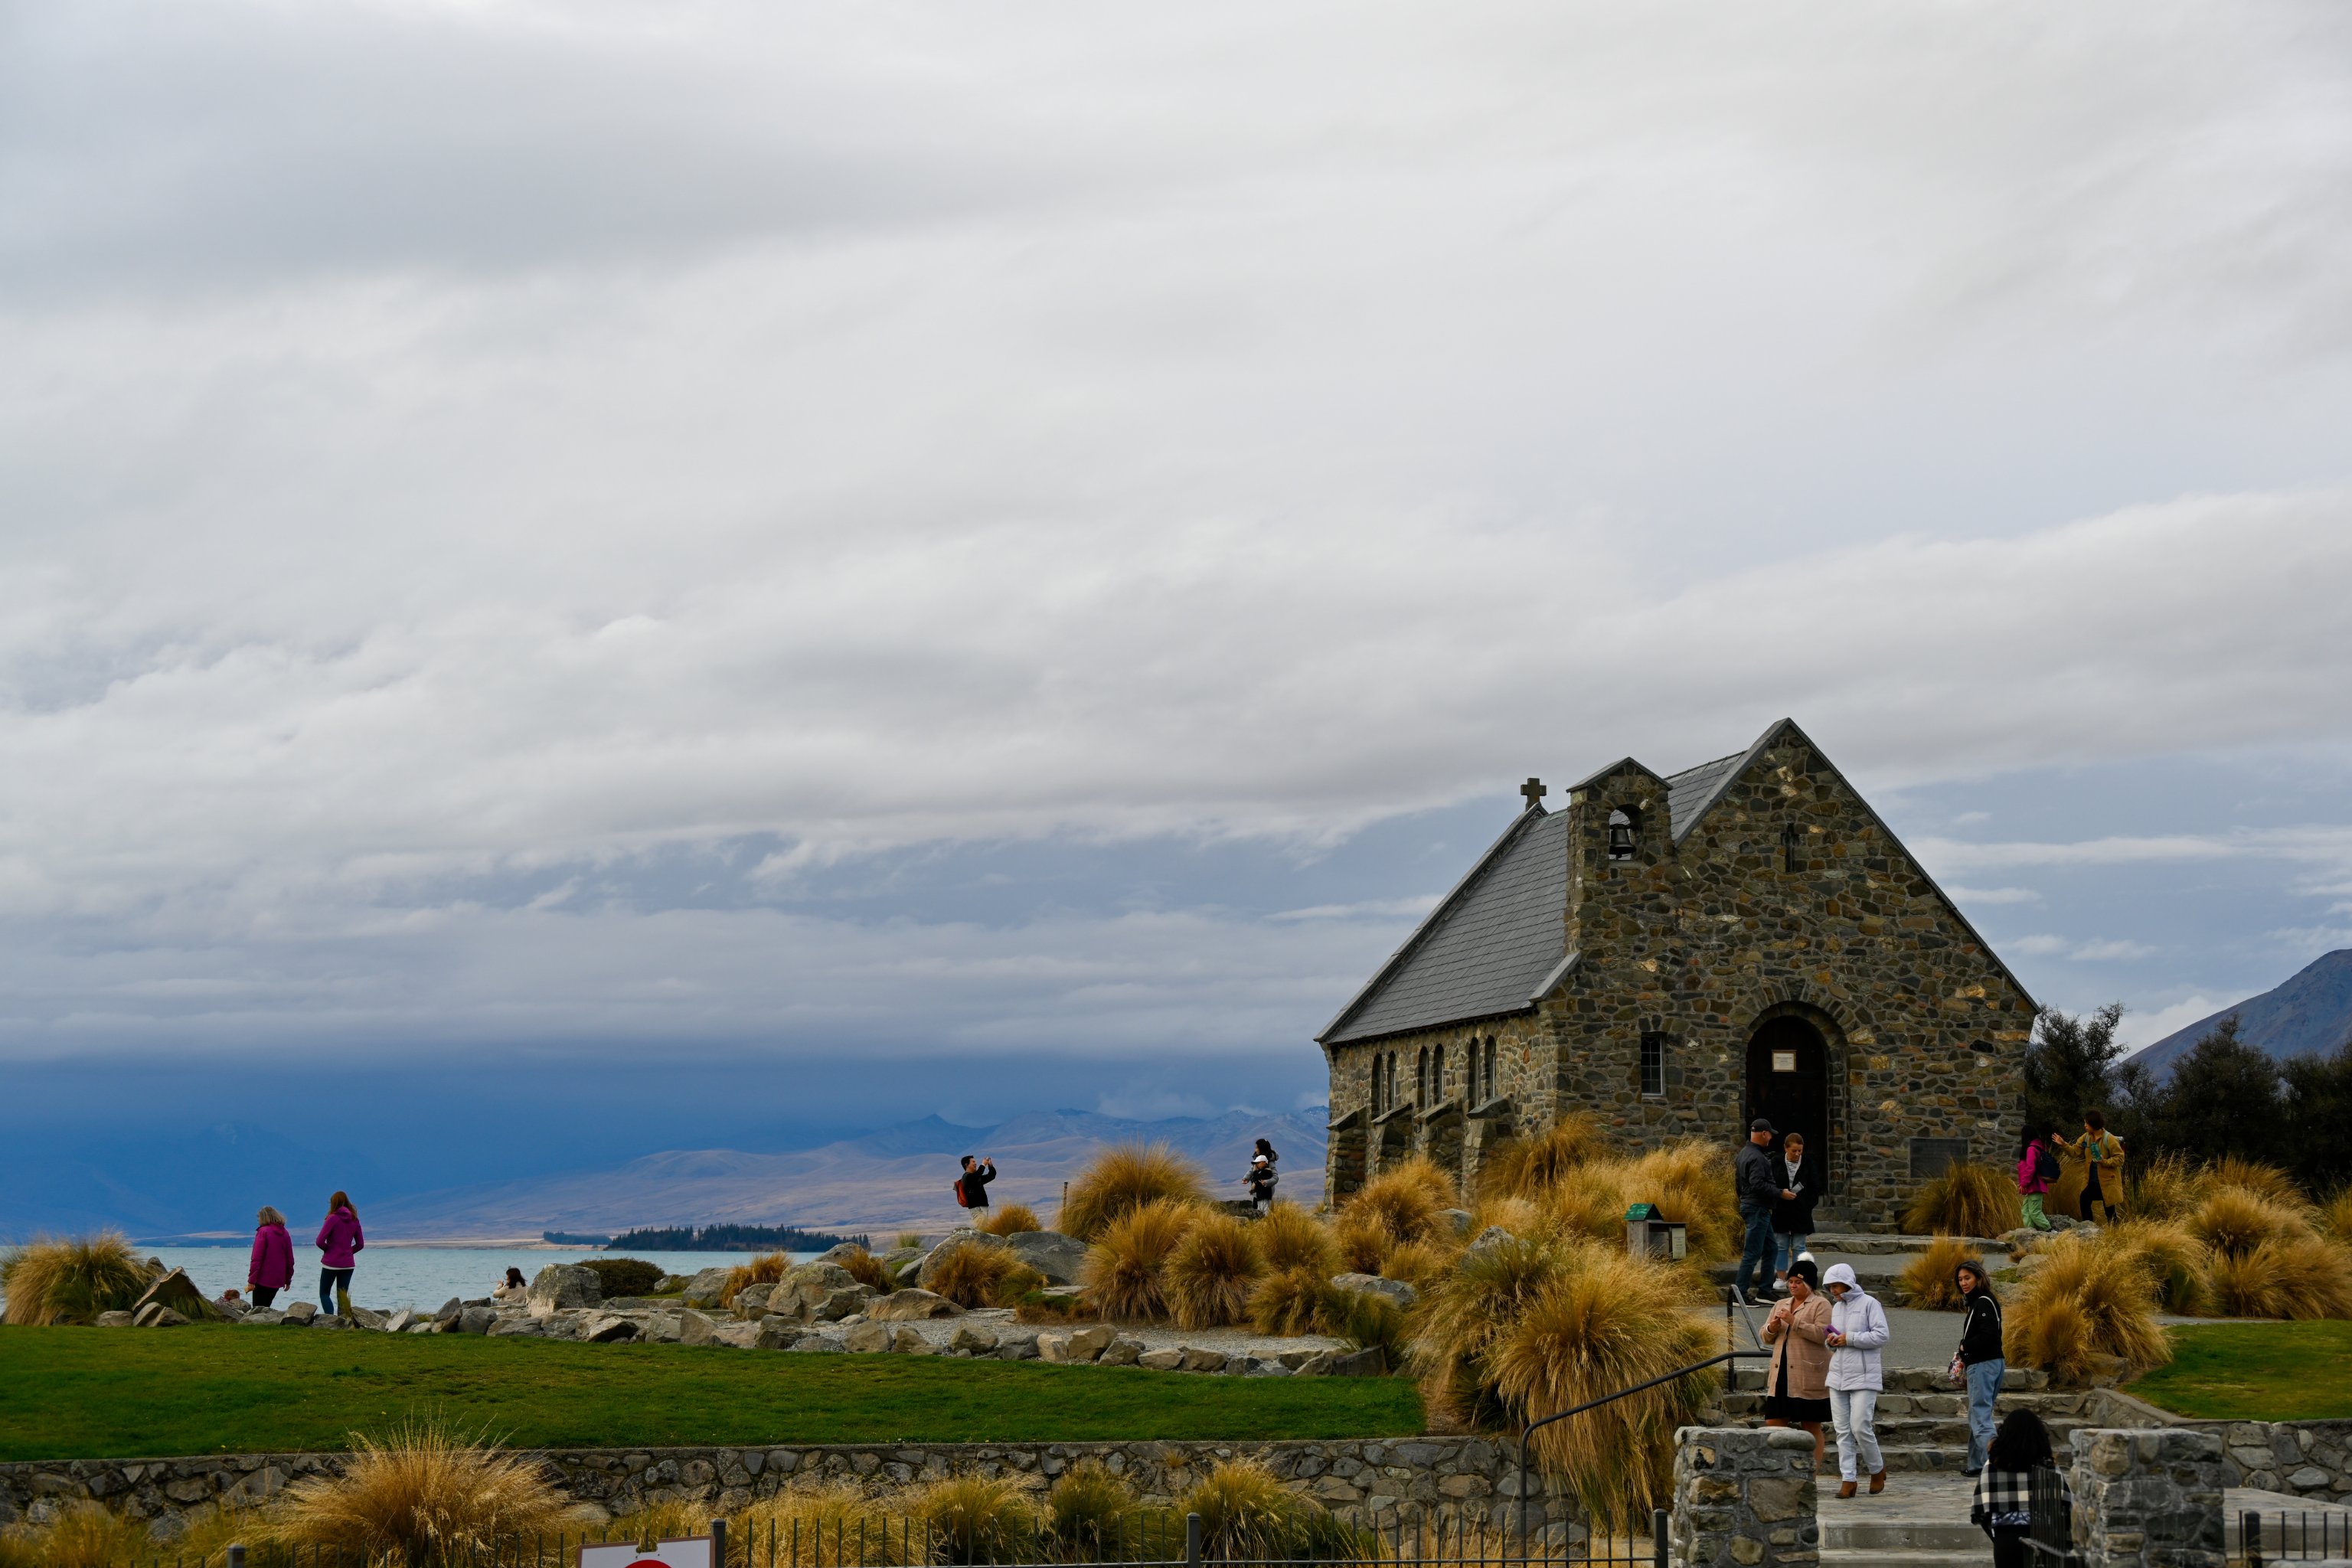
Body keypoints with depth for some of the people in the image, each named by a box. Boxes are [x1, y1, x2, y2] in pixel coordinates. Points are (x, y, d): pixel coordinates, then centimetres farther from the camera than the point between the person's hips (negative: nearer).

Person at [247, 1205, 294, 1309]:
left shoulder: (263, 1232, -9)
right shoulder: (284, 1234, 8)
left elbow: (257, 1258, -14)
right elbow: (290, 1259, 11)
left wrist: (251, 1280, -13)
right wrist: (288, 1280, 19)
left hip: (263, 1280, -6)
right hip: (278, 1280, 6)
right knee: (266, 1307, 17)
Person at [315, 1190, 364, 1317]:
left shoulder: (333, 1218, -11)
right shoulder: (354, 1220, 5)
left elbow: (320, 1241, -15)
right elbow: (360, 1244, 9)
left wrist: (328, 1249, 3)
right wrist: (348, 1251, 12)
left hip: (331, 1263, -5)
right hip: (348, 1264, 5)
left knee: (324, 1293, 5)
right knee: (343, 1296, 11)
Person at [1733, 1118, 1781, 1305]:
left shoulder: (1744, 1154, 15)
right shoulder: (1756, 1158, -18)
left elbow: (1739, 1183, 21)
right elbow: (1758, 1185, -27)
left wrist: (1742, 1209, 26)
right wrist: (1780, 1193, -19)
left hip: (1748, 1205, 11)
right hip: (1757, 1208, -11)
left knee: (1770, 1249, 16)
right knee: (1753, 1253, -8)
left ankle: (1764, 1290, 18)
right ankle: (1740, 1292, -7)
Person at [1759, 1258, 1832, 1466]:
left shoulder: (1820, 1305, -1)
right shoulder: (1780, 1305, 19)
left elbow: (1822, 1334, -15)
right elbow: (1766, 1338, 20)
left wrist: (1794, 1321, -19)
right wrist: (1772, 1328, -3)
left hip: (1808, 1378, -6)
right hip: (1781, 1376, 6)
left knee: (1811, 1426, 0)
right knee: (1773, 1423, 1)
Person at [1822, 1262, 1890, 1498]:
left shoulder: (1869, 1303, -5)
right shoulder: (1836, 1307, 17)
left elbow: (1882, 1336, -12)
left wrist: (1850, 1339, -14)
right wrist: (1831, 1342, 3)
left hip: (1863, 1376, -7)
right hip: (1838, 1376, 7)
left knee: (1860, 1427, -9)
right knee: (1843, 1430, 2)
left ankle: (1877, 1470, 13)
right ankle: (1848, 1479, 3)